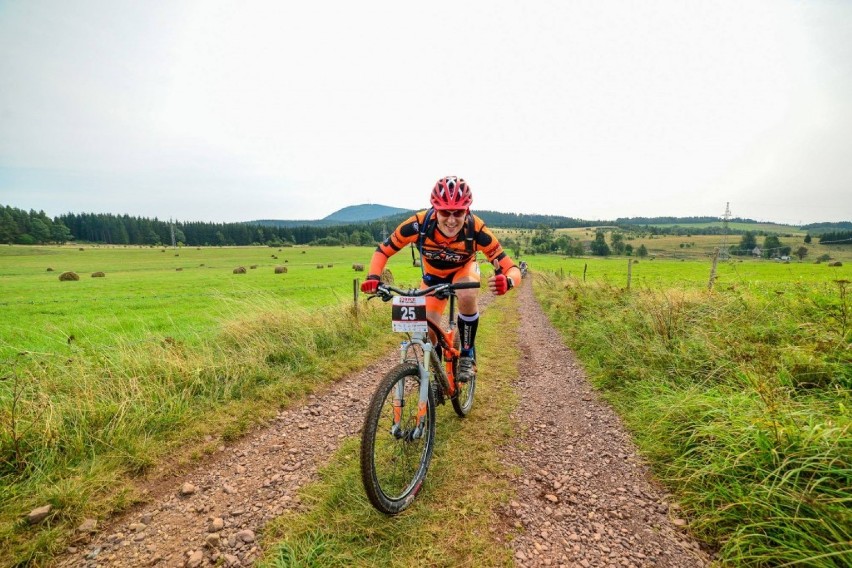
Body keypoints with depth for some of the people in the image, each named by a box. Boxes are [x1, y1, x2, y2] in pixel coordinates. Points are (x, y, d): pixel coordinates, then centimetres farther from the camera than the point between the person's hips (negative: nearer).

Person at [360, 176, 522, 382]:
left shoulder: (476, 230, -36)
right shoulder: (419, 224, -35)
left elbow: (511, 269, -34)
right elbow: (382, 250, -22)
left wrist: (507, 281, -57)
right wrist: (373, 277, -40)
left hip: (463, 270, -1)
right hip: (433, 276, 2)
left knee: (468, 297, -36)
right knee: (428, 334, -7)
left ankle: (468, 354, -12)